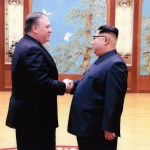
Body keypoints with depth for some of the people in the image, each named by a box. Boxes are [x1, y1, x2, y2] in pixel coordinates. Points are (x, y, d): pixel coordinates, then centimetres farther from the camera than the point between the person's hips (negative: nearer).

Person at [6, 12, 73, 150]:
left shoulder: (25, 44, 12)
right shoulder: (33, 49, -21)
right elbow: (43, 83, -27)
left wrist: (61, 84, 4)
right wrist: (64, 86, -12)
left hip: (27, 112, 11)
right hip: (34, 115, -11)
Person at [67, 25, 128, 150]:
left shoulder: (115, 64, -19)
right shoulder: (101, 61, 13)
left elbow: (114, 100, -24)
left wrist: (108, 128, -24)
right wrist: (73, 85, 3)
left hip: (98, 130, -10)